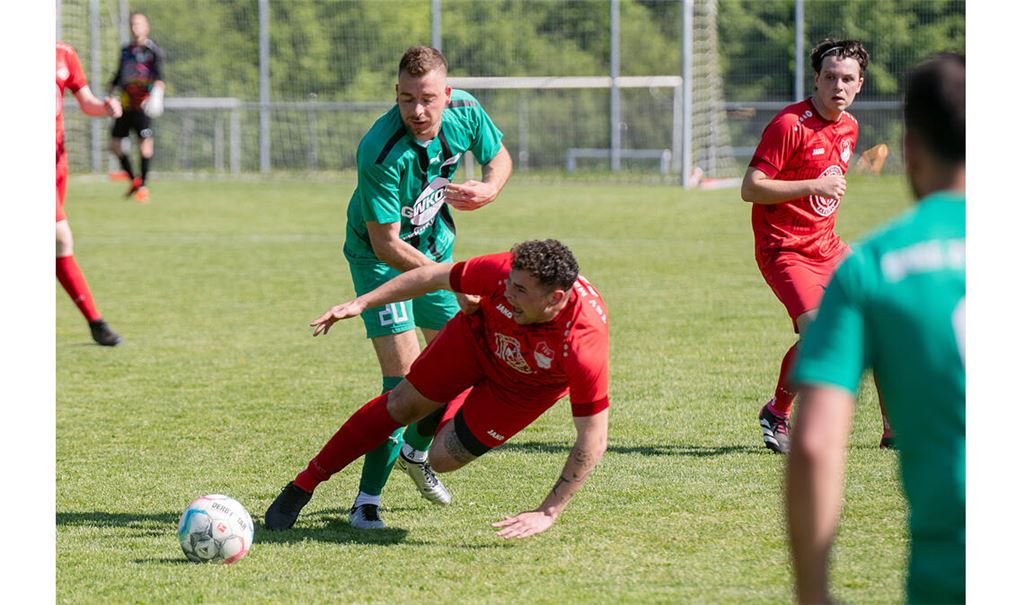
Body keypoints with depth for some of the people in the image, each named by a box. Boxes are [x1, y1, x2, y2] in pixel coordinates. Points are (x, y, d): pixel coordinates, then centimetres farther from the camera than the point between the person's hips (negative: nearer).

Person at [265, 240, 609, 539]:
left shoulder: (584, 346, -44)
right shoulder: (503, 272, -37)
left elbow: (593, 442, -36)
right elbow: (438, 276, -16)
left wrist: (548, 514, -35)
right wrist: (362, 303, -12)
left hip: (527, 387, -2)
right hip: (480, 337, 2)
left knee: (444, 457, -3)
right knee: (401, 405, 6)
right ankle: (304, 485, 25)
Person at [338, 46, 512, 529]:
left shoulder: (465, 113, -18)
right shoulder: (379, 153, -36)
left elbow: (499, 157, 4)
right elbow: (386, 245, -31)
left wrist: (488, 189, -19)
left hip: (436, 246, 6)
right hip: (381, 257, -6)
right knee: (404, 377, -17)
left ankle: (415, 451, 41)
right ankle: (367, 500, -11)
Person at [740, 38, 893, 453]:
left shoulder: (849, 127, 9)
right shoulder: (790, 124, -16)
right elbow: (750, 189, -20)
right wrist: (813, 187, -25)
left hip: (826, 247, 8)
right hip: (783, 248, -8)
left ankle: (896, 429, 17)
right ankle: (776, 413, -1)